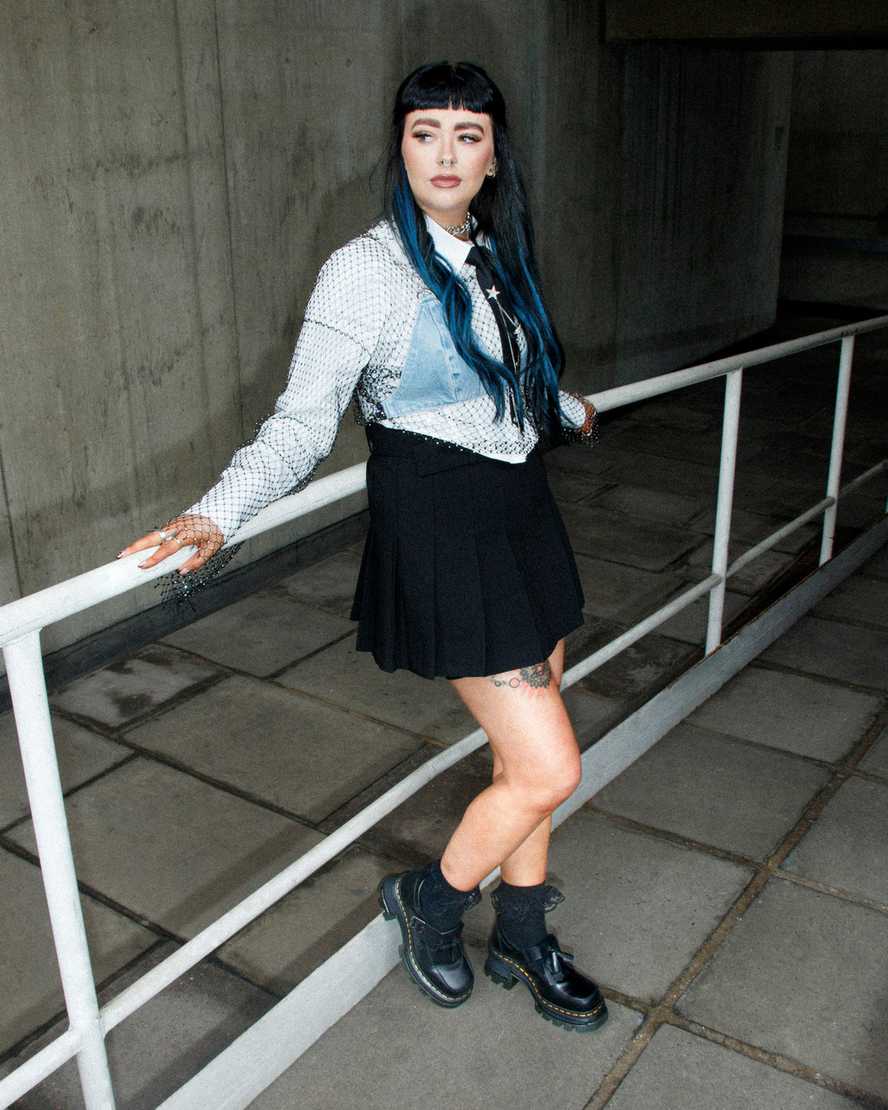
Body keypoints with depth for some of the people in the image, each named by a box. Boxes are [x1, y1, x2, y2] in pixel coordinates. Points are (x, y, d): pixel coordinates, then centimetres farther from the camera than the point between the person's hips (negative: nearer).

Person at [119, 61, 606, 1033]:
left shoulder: (496, 258, 10)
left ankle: (521, 937, 36)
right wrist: (216, 514, -29)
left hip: (522, 516, 8)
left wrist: (572, 413, 45)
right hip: (438, 535, -7)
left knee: (528, 755, 14)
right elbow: (303, 420, -15)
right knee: (548, 768, -7)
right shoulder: (366, 270, -12)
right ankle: (429, 900, 22)